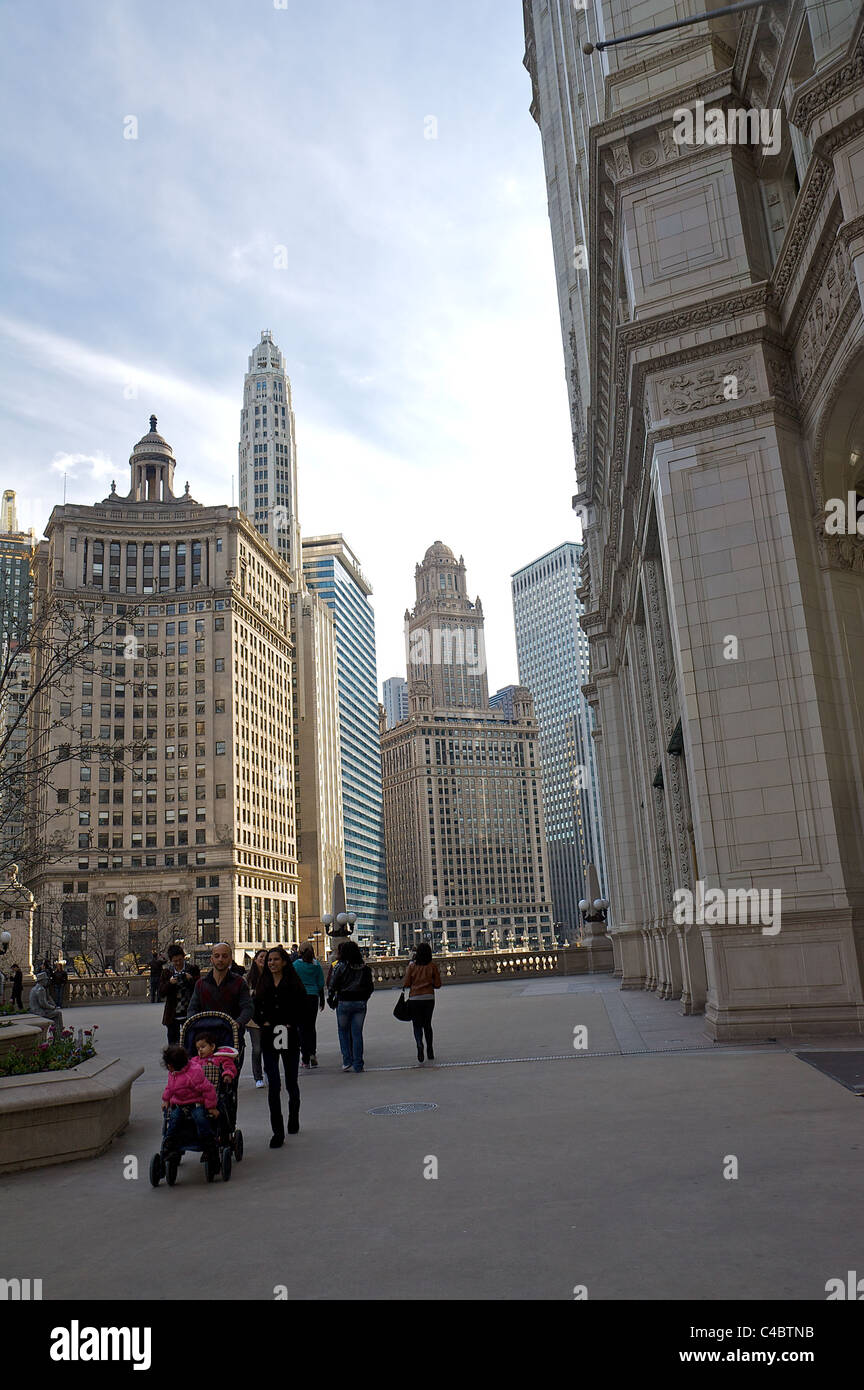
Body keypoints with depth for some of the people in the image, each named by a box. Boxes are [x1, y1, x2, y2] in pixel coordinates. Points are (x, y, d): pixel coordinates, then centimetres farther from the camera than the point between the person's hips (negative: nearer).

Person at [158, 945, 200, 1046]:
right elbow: (161, 994, 0)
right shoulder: (167, 972, 6)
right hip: (172, 1015, 2)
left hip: (189, 1013, -2)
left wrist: (190, 980, -18)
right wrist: (169, 983, -16)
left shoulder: (193, 969, 1)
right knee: (173, 1041, 4)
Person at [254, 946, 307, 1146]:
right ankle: (277, 1132, -4)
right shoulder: (263, 985, 8)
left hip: (289, 1037, -2)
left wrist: (291, 1025, -12)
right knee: (273, 1085, -7)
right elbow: (255, 1009, 11)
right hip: (269, 1039, 2)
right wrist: (264, 1023, -5)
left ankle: (294, 1118, 36)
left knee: (291, 1083, 10)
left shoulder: (293, 984, -2)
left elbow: (302, 1008, -3)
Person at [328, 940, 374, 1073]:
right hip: (360, 1002, 3)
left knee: (343, 1032, 12)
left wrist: (332, 1000, 7)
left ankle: (347, 1062, 9)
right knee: (357, 1033, 7)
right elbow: (371, 986, 5)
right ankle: (358, 1064, 7)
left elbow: (333, 985, -9)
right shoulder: (364, 966, 3)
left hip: (344, 1002, -3)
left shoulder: (340, 966, -8)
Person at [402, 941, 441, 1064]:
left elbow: (406, 984, -2)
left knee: (417, 1025, 4)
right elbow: (437, 984, 1)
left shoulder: (412, 966, -3)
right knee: (427, 1024, 17)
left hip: (414, 999, -1)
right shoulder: (432, 966, -2)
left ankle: (419, 1044, -25)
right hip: (429, 998, 2)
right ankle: (430, 1053, 21)